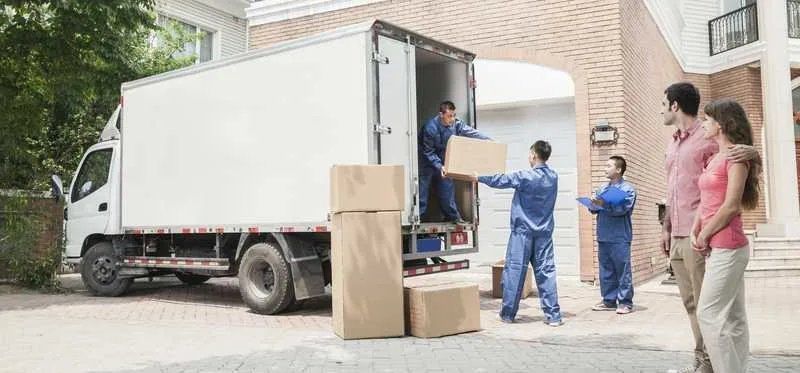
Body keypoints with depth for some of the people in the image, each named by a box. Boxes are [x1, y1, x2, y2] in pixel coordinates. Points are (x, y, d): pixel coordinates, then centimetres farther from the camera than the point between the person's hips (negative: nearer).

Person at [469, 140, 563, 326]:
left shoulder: (524, 176, -12)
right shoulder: (553, 177, 5)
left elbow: (499, 180, -2)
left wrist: (478, 178, 14)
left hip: (523, 230, -5)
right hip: (544, 232, 5)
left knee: (514, 270, 2)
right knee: (546, 272, 5)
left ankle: (508, 313, 10)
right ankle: (553, 315, 4)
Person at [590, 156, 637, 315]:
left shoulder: (627, 189, -2)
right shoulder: (602, 189, 16)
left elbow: (622, 209, -16)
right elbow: (595, 209, 16)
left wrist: (604, 204, -24)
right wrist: (593, 204, -6)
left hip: (620, 237, -6)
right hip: (603, 236, 6)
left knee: (623, 270, -2)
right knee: (606, 270, 9)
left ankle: (625, 302, 5)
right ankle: (609, 300, 18)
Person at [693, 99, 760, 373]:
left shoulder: (736, 155, -9)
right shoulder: (714, 159, 17)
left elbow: (731, 206, -16)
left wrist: (704, 236, -8)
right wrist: (695, 232, 0)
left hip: (727, 247, -9)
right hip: (716, 247, 9)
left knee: (708, 314, -9)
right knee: (733, 317, 10)